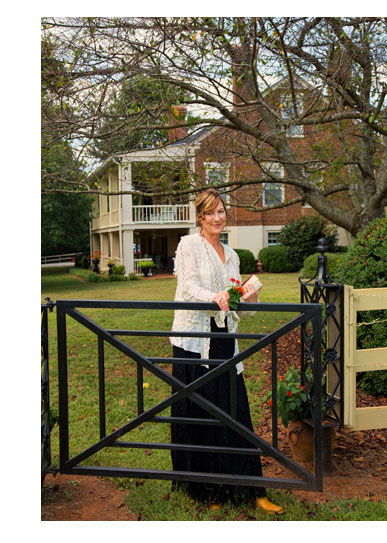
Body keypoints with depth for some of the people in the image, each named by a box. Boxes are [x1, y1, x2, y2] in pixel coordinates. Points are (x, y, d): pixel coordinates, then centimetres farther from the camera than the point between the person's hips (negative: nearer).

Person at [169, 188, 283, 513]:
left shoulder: (231, 255, 18)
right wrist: (214, 297, -32)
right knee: (197, 414, 2)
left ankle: (251, 489, 14)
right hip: (194, 339, -5)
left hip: (224, 341, 5)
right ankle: (204, 489, 17)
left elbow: (237, 310, 17)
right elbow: (189, 285, -13)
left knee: (234, 412, 5)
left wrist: (249, 298, -5)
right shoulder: (189, 245, 1)